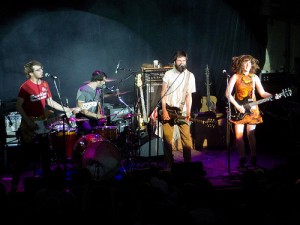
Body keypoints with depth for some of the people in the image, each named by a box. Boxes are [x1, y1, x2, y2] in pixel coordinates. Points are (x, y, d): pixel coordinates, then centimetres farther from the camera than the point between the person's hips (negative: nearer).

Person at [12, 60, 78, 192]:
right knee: (25, 155, 0)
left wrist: (66, 109, 5)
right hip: (29, 125, -6)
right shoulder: (25, 87, -17)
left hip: (42, 124, 6)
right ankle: (15, 182, 13)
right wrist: (28, 121, -22)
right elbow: (18, 106, -17)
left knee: (45, 153, 12)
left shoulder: (45, 84, 5)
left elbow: (50, 102, 13)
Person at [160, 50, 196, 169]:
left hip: (182, 111, 0)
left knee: (187, 138, -8)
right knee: (167, 138, 0)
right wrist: (164, 110, -8)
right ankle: (169, 164, 11)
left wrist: (188, 112, -9)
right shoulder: (168, 74, 2)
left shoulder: (190, 75, 3)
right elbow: (163, 93, 2)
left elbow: (189, 95, 0)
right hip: (168, 110, 0)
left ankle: (188, 163, 3)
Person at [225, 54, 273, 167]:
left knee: (251, 135, 2)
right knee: (239, 135, -4)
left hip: (252, 109, 1)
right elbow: (228, 93, -7)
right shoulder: (235, 77, -1)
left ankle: (253, 157, 13)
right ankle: (242, 158, 7)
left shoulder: (254, 77, 6)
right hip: (239, 109, -1)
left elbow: (262, 93, 6)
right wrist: (238, 106, -14)